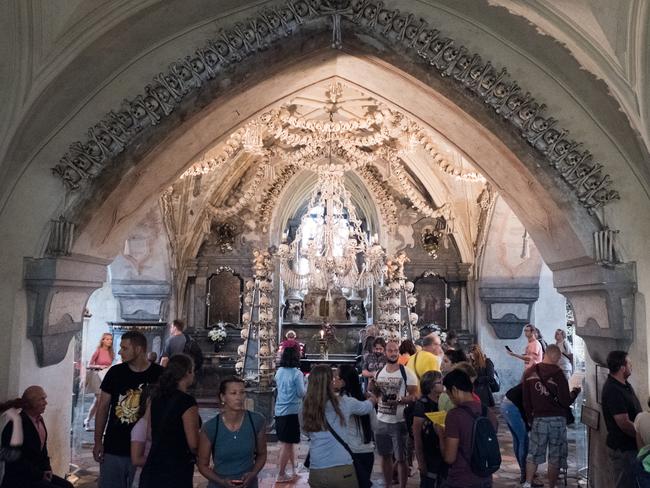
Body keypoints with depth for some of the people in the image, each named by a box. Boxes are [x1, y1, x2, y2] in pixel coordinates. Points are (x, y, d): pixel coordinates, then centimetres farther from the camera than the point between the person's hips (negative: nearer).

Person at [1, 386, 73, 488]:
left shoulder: (39, 419, 7)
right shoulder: (17, 424, -18)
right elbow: (17, 460, -19)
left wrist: (47, 469, 3)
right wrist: (40, 475, -15)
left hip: (39, 473, 8)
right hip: (18, 478, -8)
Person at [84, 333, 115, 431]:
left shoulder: (111, 353, 7)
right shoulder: (98, 351, -7)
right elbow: (89, 365, -5)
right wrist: (99, 366, -19)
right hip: (97, 377, -5)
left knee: (96, 402, 11)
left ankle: (87, 421, 25)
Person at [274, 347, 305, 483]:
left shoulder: (279, 371, 4)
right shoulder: (297, 373, -15)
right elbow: (301, 393, -12)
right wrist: (304, 382, 4)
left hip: (279, 411, 7)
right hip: (291, 411, -7)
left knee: (287, 442, 19)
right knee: (287, 444, 2)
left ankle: (293, 469, 30)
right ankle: (281, 475, 8)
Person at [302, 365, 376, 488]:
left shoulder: (307, 407, -3)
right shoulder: (343, 403, -6)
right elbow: (367, 407, 13)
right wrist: (372, 398, 37)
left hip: (316, 472, 2)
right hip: (342, 470, -2)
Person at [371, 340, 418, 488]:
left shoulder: (407, 373, -11)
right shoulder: (379, 373, 5)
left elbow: (415, 395, -12)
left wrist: (399, 400, -27)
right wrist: (372, 389, -6)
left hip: (399, 422, -5)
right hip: (381, 421, 5)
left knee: (401, 458, 6)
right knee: (385, 456, 17)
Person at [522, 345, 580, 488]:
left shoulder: (530, 372, 0)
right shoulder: (557, 373, -14)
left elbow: (526, 400, 6)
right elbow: (565, 401, -13)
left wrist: (529, 418, 17)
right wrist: (575, 392, 6)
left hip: (538, 419, 3)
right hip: (557, 419, -3)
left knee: (534, 454, 12)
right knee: (555, 457, 9)